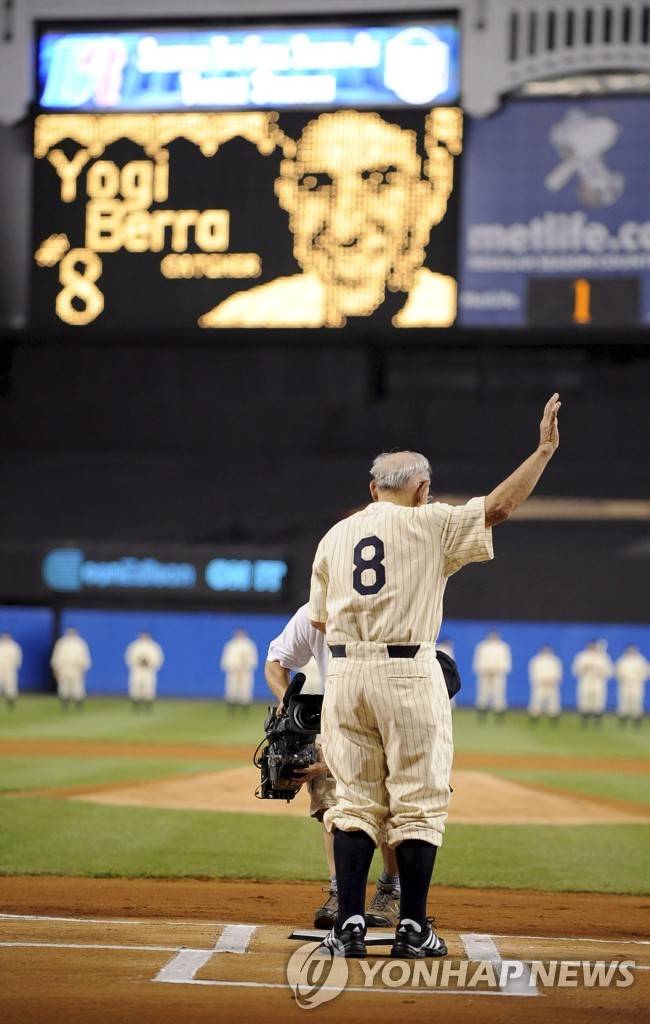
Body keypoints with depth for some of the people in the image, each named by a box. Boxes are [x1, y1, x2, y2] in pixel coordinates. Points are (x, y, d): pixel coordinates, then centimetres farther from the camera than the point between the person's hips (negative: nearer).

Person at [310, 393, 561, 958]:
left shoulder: (334, 536, 13)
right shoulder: (428, 525, -1)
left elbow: (321, 620, 15)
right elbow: (498, 507, -5)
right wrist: (545, 450, 1)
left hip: (344, 673, 4)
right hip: (408, 674, -4)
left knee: (356, 803, 8)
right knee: (419, 804, 3)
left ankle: (349, 927, 1)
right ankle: (413, 929, 4)